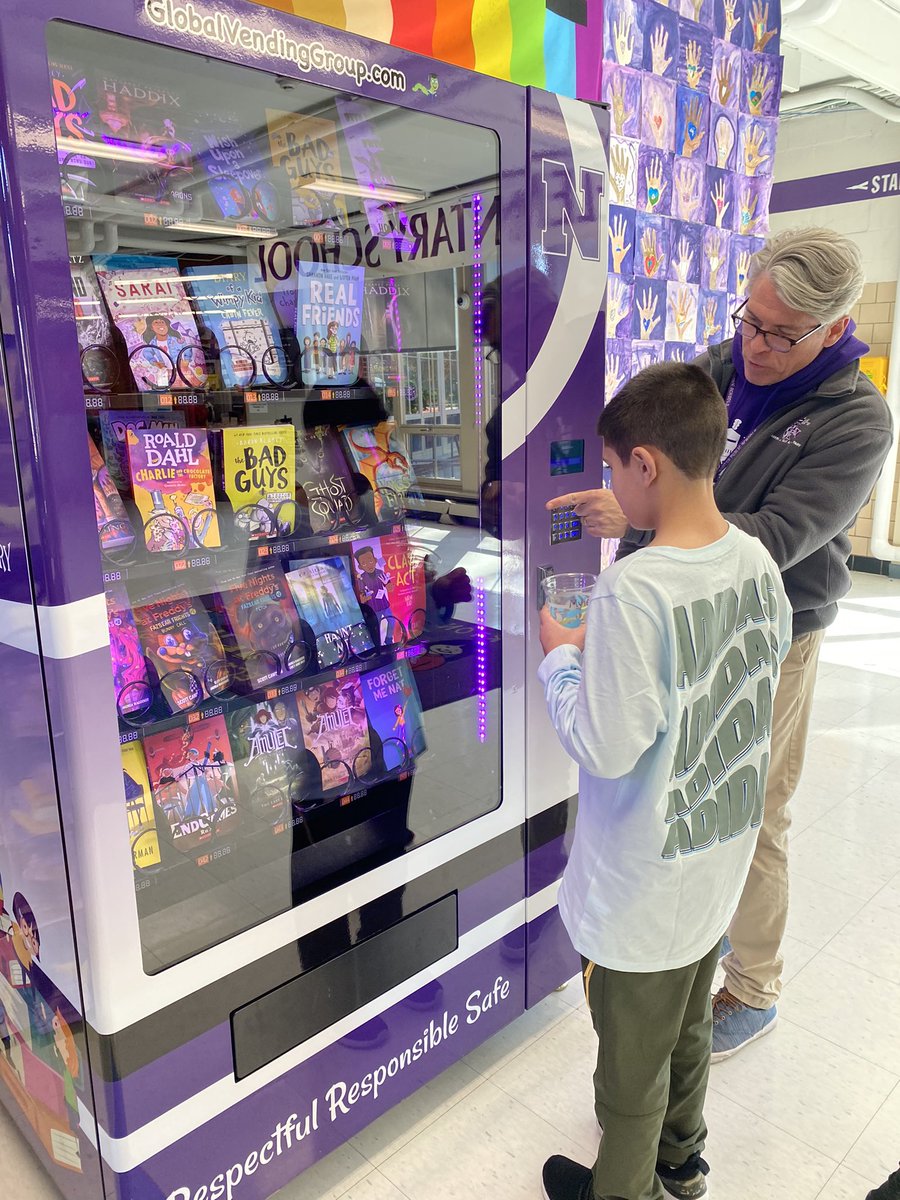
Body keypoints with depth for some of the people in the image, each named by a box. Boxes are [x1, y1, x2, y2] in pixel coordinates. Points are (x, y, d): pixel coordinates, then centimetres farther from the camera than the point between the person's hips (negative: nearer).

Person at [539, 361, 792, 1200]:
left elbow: (605, 747, -27)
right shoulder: (756, 559, -7)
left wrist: (560, 656, -11)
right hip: (721, 857, 8)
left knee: (631, 1061, 19)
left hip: (643, 885, -7)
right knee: (688, 1028, 30)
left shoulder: (635, 589, -30)